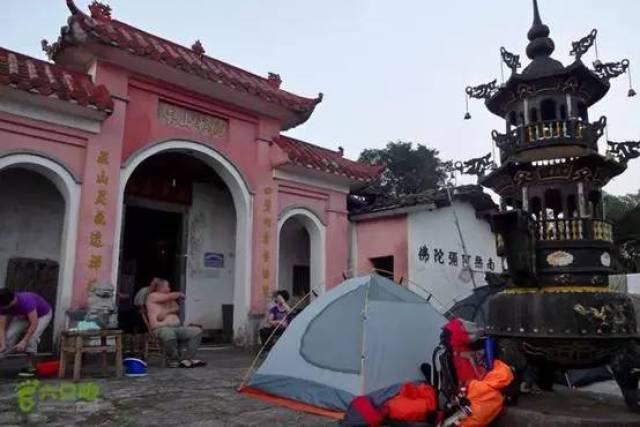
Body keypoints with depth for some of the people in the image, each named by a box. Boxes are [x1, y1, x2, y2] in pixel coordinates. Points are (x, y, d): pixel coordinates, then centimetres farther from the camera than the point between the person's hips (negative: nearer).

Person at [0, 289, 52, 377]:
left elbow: (34, 324, -39)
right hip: (24, 316, 6)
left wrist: (23, 341, -40)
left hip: (43, 315, -6)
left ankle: (30, 367, -9)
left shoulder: (26, 301, -41)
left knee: (31, 338, -22)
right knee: (10, 334, -13)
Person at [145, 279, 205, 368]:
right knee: (169, 335, -43)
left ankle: (186, 359, -13)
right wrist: (180, 294, 14)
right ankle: (174, 360, -18)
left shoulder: (169, 300, 26)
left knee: (197, 331, -9)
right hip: (161, 328, -8)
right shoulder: (153, 296, 3)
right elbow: (172, 296, -8)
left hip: (177, 328, 8)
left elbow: (177, 309, 9)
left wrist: (166, 312, -10)